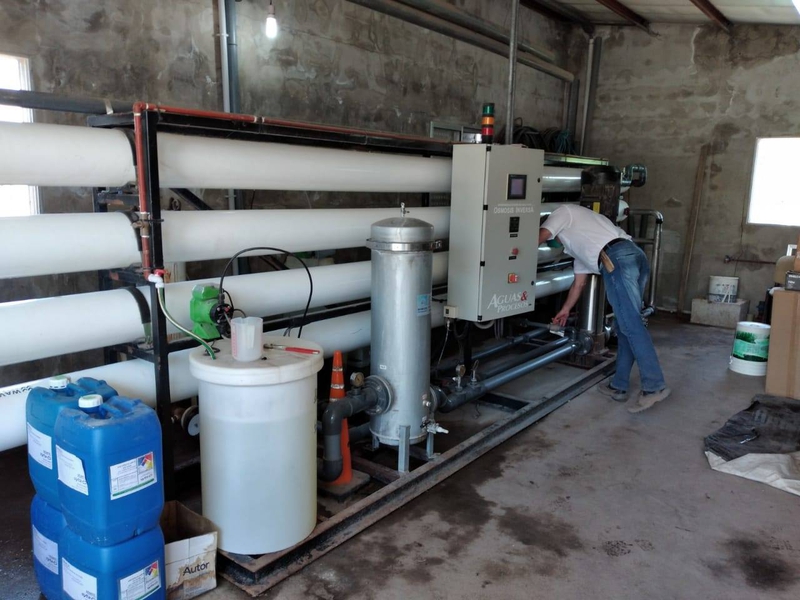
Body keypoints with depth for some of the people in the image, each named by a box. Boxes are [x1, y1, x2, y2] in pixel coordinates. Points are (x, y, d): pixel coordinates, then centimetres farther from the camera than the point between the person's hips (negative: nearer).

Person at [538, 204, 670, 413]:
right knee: (624, 325, 11)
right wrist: (565, 310, 47)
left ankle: (654, 386, -16)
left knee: (630, 324, -12)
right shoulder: (579, 243, 39)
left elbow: (539, 237, 9)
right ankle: (619, 386, 15)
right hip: (636, 255, 9)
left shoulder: (564, 211, 20)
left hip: (617, 258, -9)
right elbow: (579, 281, 40)